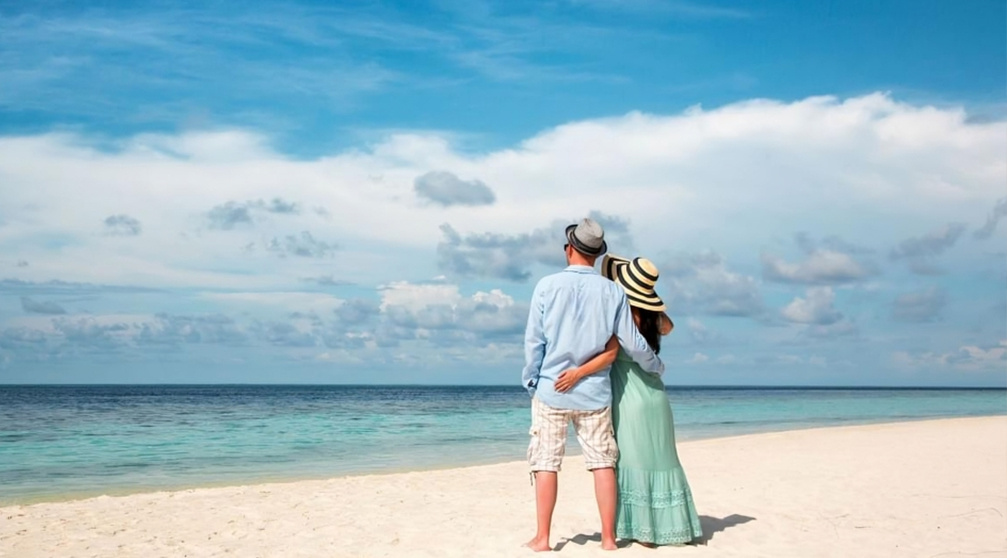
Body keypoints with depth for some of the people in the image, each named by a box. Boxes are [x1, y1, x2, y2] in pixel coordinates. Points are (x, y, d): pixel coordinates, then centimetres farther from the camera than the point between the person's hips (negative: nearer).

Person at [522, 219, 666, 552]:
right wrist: (656, 366, 21)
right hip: (595, 392, 1)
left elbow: (534, 340, -4)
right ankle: (608, 538, 11)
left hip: (552, 389, -1)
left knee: (546, 463, 5)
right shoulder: (613, 292, -2)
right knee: (602, 463, 8)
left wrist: (530, 382, 8)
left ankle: (542, 537, 8)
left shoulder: (548, 286, -6)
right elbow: (632, 343, 2)